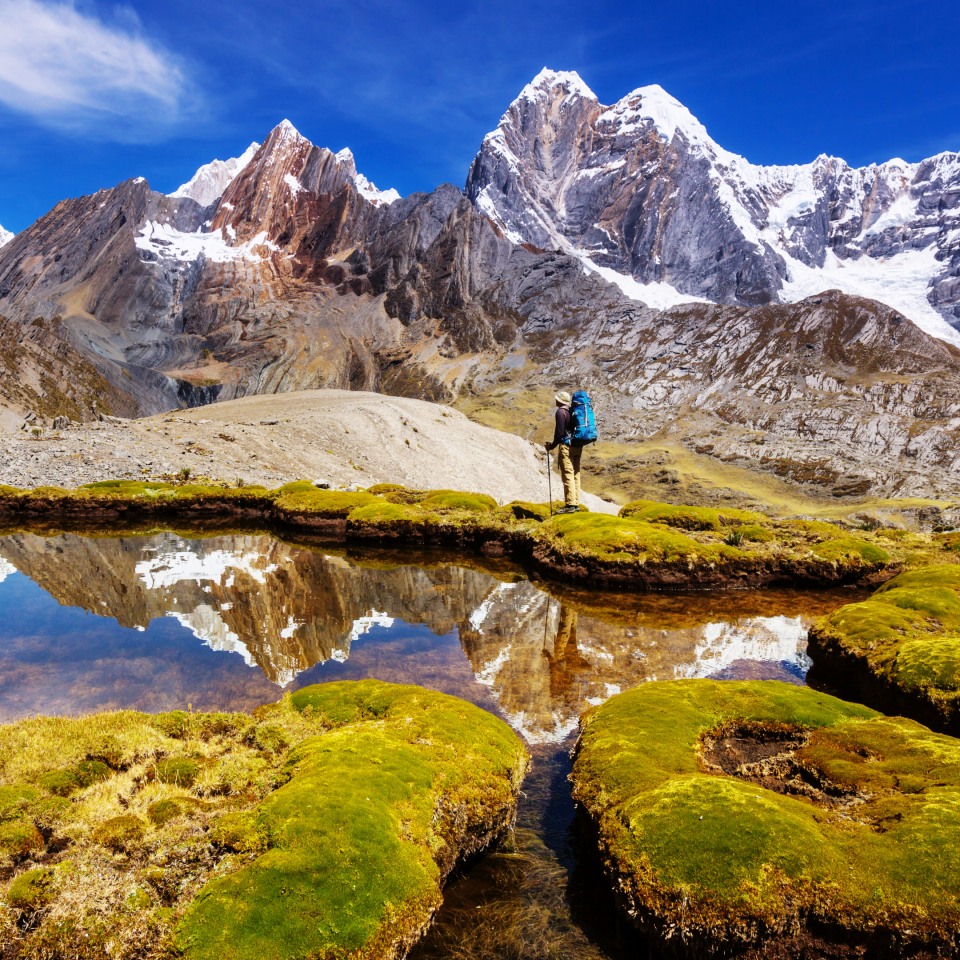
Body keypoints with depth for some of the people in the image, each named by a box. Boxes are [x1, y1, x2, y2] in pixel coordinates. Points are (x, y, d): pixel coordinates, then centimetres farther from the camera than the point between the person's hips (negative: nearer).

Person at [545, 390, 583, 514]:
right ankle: (576, 503, 13)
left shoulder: (561, 412, -9)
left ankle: (570, 504, -11)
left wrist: (552, 445, -4)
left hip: (566, 446, -9)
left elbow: (560, 431, -15)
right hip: (577, 446, 9)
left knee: (567, 475, -8)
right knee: (575, 475, 10)